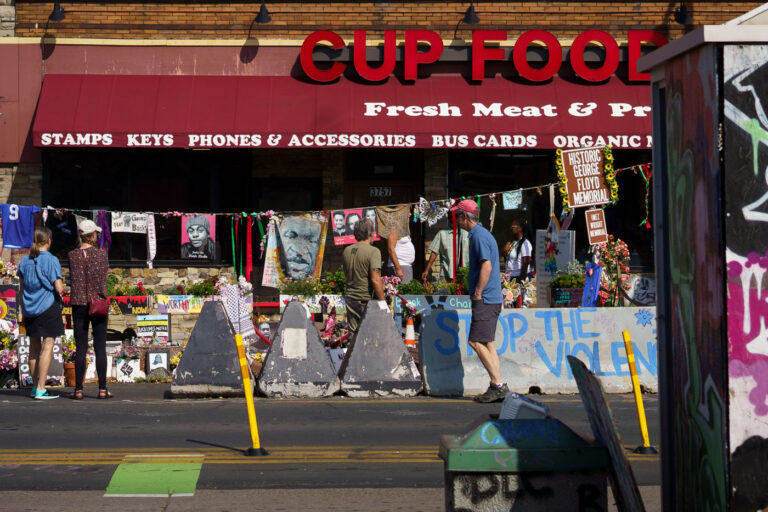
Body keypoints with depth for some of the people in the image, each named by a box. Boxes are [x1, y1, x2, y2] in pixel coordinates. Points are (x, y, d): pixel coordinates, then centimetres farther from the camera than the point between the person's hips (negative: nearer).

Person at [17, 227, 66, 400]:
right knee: (47, 347, -4)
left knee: (34, 347, 13)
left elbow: (21, 289, 12)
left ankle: (35, 387, 20)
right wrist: (61, 284, 9)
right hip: (48, 307, -6)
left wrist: (21, 311, 16)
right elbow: (59, 288, -14)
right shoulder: (51, 261, -10)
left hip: (29, 308, 6)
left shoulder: (25, 261, 8)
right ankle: (40, 389, -9)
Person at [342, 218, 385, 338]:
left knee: (353, 334, 11)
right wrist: (382, 301, -12)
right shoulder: (373, 252, -13)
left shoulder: (347, 251, 7)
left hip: (350, 298, 6)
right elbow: (375, 280, -18)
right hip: (367, 299, -6)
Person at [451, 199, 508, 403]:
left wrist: (477, 293, -18)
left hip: (485, 299, -10)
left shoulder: (479, 236, -12)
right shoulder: (483, 234, 19)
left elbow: (486, 266, -23)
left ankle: (498, 385, -12)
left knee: (476, 342, -11)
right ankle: (497, 387, 9)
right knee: (486, 343, 10)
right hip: (492, 299, 10)